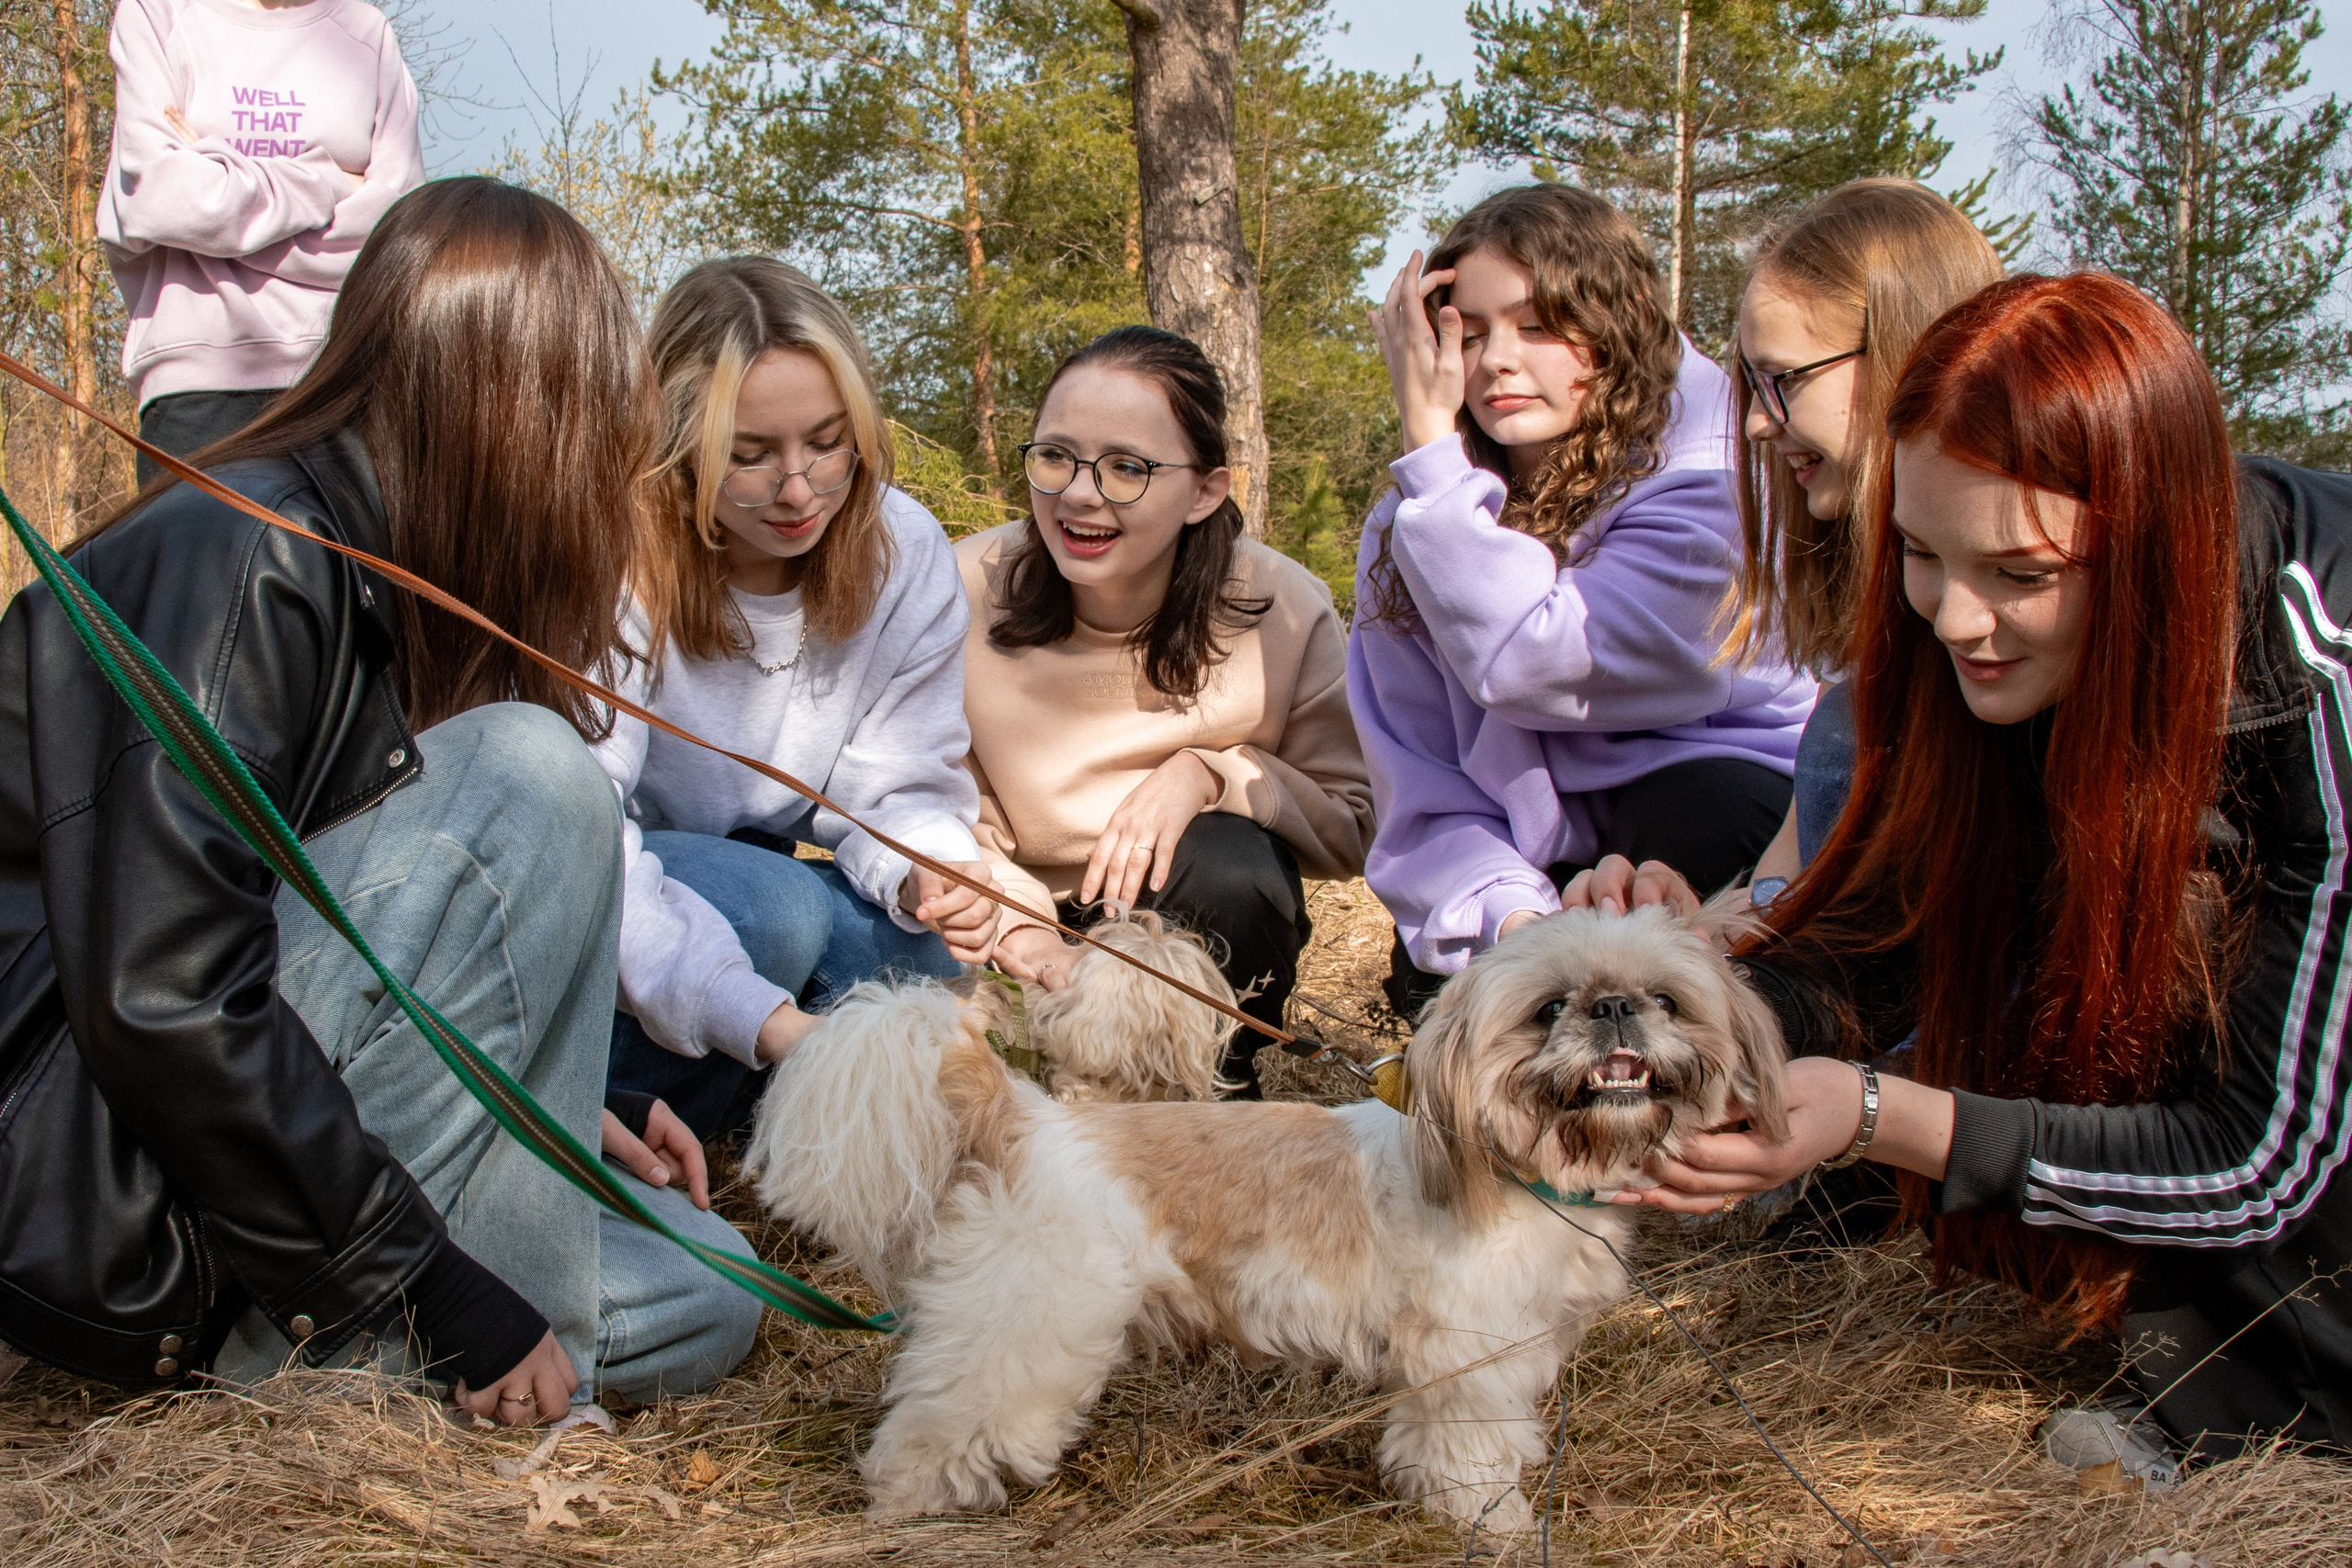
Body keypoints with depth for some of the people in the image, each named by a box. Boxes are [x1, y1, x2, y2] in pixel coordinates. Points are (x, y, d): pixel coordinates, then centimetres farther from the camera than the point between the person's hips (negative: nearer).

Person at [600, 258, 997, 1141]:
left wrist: (928, 877, -35)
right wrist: (761, 1021, -44)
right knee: (776, 908, -33)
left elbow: (894, 787, -8)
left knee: (931, 952, -22)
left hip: (751, 880, 5)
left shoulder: (905, 550, -11)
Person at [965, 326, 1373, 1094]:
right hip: (1031, 931, 0)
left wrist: (1212, 774, -28)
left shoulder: (1282, 608, -17)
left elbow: (1352, 826, -11)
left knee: (1231, 865, -32)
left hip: (1201, 934, 0)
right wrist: (1028, 938, -28)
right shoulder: (965, 591, -16)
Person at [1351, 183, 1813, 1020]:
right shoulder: (1410, 527, -5)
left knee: (1695, 811, -35)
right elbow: (1424, 791, -10)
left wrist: (1432, 446, -26)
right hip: (1547, 853, 3)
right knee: (1436, 979, -26)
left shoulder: (1705, 471, -19)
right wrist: (1507, 913, -31)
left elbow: (1531, 660, -31)